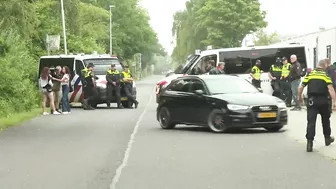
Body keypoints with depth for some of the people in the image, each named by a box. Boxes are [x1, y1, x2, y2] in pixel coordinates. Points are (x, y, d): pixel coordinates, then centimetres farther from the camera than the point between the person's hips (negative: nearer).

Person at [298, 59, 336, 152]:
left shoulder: (310, 74, 5)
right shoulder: (325, 75, -1)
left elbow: (301, 87, 5)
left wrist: (300, 97, 22)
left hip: (312, 100, 1)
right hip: (323, 101, -1)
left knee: (311, 121, -4)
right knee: (325, 120, 21)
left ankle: (309, 143, -15)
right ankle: (327, 138, 36)